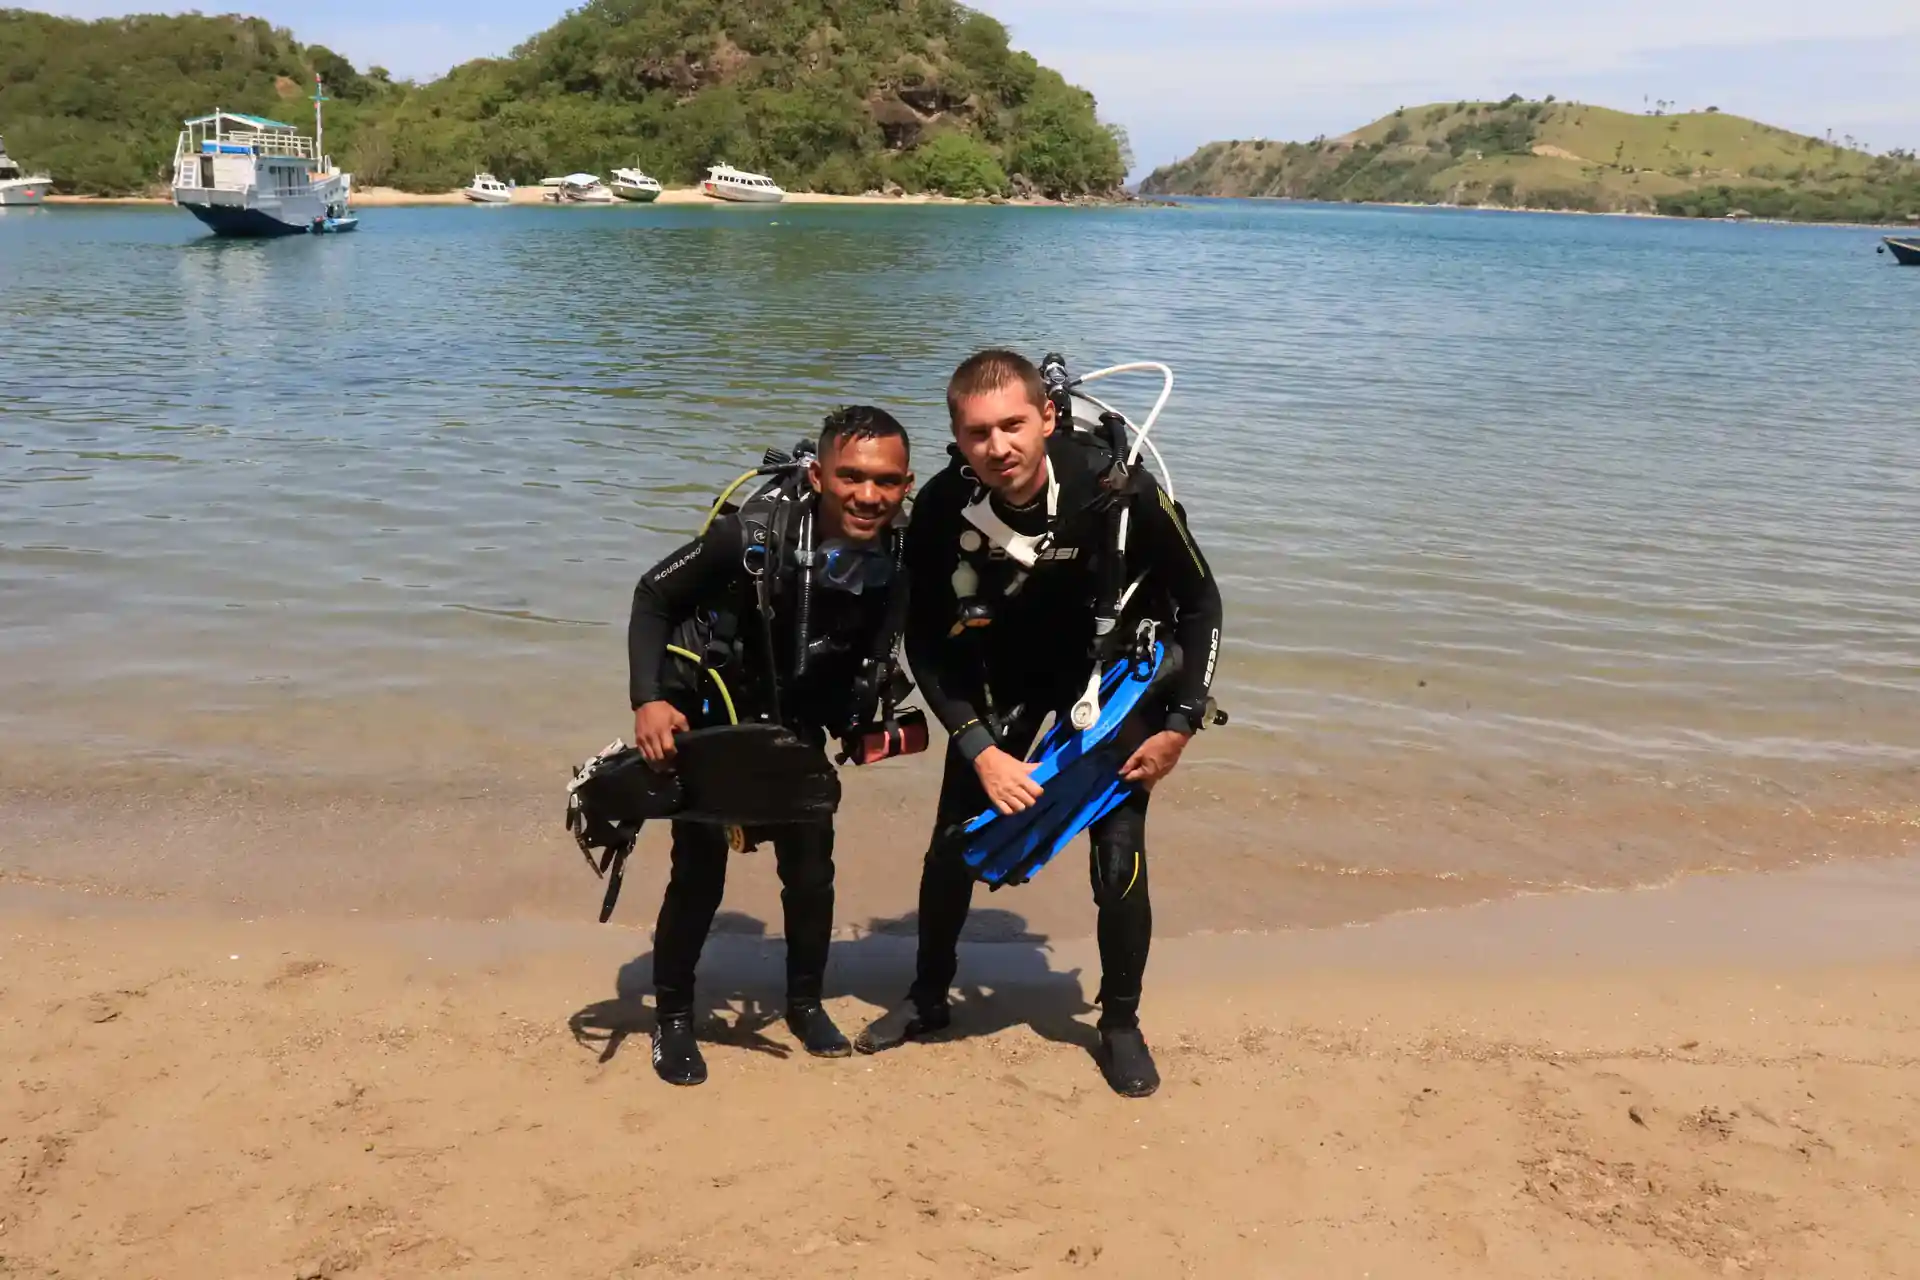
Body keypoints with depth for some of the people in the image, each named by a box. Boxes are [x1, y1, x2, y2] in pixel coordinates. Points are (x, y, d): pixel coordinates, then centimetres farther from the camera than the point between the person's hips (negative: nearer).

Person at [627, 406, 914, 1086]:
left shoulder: (895, 570, -17)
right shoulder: (751, 535, -30)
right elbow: (653, 596, -16)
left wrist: (860, 726, -8)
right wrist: (648, 701, -24)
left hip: (792, 724, 4)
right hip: (703, 719, -3)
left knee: (811, 870, 4)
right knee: (699, 875, -4)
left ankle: (805, 1003, 29)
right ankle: (672, 1016, 19)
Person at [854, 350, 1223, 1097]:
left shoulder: (1118, 492, -31)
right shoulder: (942, 509, -26)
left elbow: (1199, 602, -15)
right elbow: (927, 643, -14)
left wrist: (1181, 723, -16)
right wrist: (981, 749, -21)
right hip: (1003, 675, 2)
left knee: (1119, 854, -9)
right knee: (953, 841, 3)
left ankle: (1120, 1023, 15)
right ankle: (930, 998, 28)